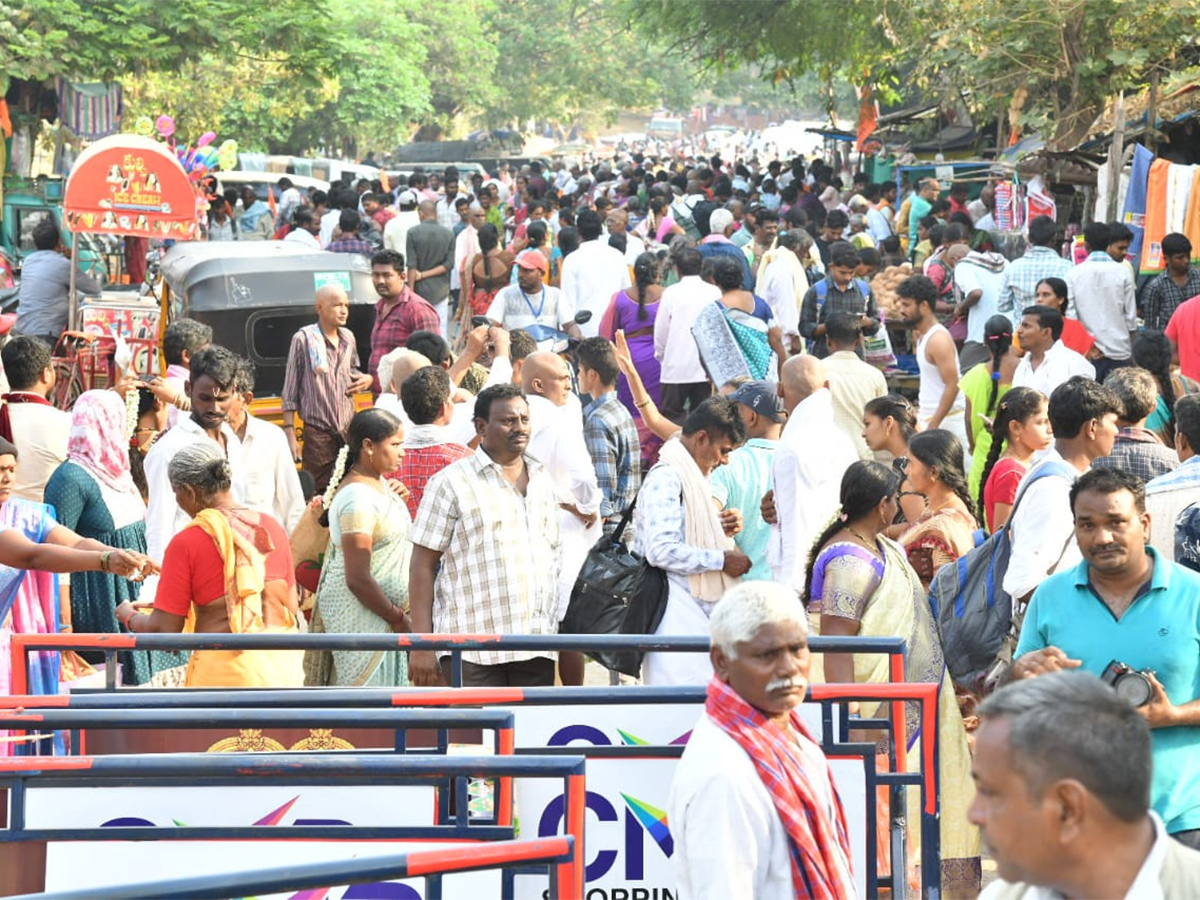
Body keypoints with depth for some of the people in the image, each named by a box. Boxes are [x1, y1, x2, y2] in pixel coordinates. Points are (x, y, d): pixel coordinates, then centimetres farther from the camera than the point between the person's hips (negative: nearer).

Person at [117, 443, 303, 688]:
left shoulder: (186, 543, -7)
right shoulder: (273, 528, 7)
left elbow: (165, 630, -5)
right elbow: (292, 608, 12)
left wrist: (129, 617, 15)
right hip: (284, 666, 5)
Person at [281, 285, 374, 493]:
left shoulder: (348, 337, 8)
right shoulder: (304, 339, -8)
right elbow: (290, 391, -5)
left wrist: (367, 379, 0)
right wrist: (290, 434, -8)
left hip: (349, 429, 5)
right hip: (318, 432, -5)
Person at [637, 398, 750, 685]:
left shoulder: (694, 476, 18)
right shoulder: (666, 477, -13)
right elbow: (660, 550, -23)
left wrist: (717, 526, 8)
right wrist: (722, 560, -17)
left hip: (698, 608, 10)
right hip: (677, 610, -10)